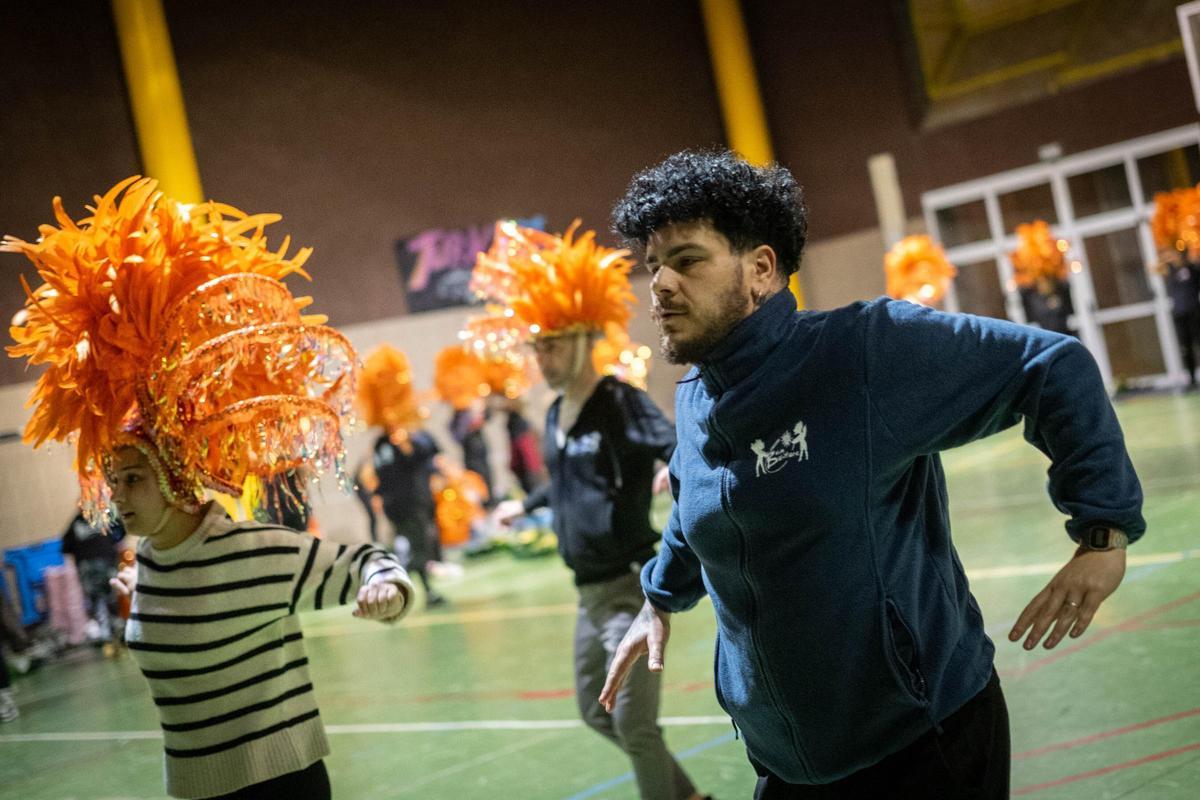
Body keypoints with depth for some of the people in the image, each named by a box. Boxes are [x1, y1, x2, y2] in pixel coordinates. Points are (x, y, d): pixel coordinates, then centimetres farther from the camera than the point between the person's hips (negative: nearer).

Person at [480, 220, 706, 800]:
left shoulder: (619, 403, -14)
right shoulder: (555, 415, 9)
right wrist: (526, 504, 40)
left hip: (631, 585, -9)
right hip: (589, 591, 9)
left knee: (634, 723, -5)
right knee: (596, 711, 19)